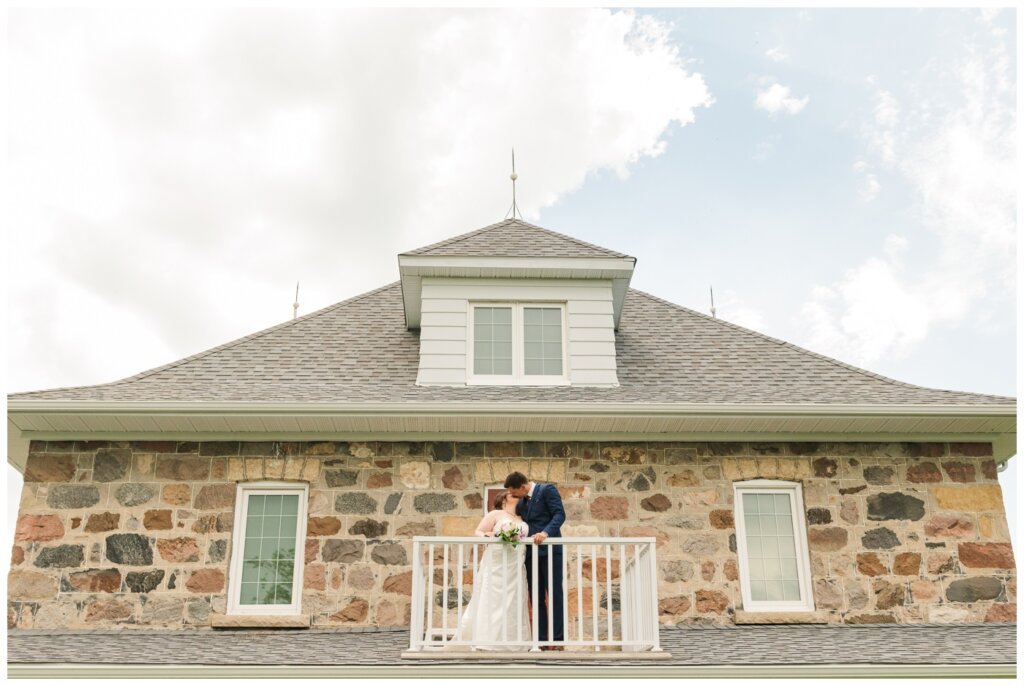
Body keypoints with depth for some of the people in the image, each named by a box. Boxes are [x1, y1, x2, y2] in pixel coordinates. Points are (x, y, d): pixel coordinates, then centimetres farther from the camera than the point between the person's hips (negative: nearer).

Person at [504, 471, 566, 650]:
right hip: (531, 553, 7)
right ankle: (541, 640, 5)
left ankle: (557, 639, -4)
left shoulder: (547, 489, -3)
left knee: (554, 595, -6)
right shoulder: (522, 501, 19)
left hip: (549, 550, -7)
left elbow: (560, 514, -12)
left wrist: (546, 532, -25)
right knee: (537, 598, 4)